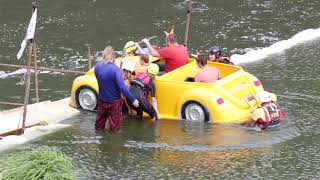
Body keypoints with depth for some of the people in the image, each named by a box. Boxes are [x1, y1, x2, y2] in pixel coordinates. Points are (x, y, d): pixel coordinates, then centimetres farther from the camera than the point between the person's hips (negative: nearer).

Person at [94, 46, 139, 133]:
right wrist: (133, 100, -22)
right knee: (114, 125, 10)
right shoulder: (114, 69, -26)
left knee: (99, 124, 23)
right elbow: (122, 87, -29)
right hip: (114, 102, -6)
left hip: (102, 100, 6)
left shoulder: (97, 67, -7)